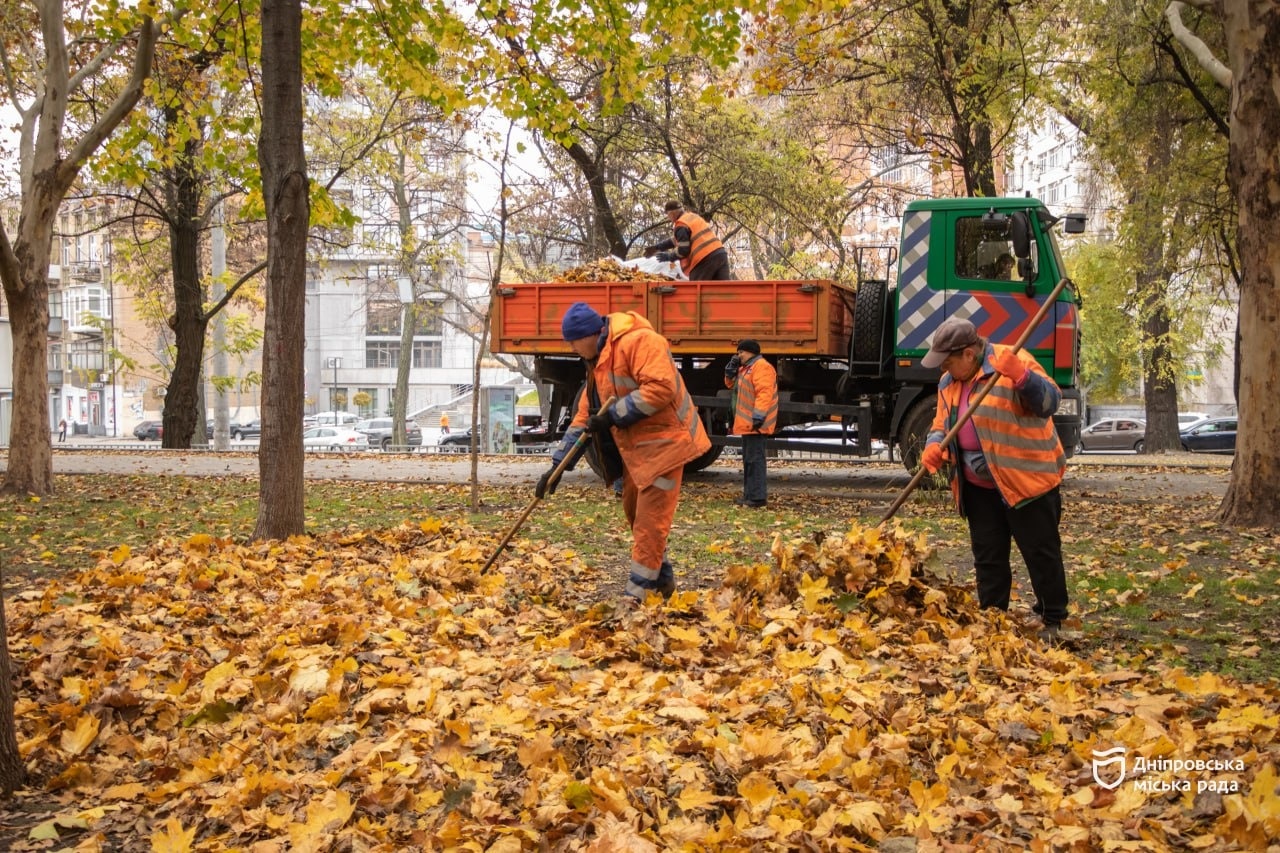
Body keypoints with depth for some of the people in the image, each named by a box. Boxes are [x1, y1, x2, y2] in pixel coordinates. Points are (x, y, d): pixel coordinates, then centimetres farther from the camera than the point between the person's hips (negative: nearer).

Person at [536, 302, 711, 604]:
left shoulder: (638, 342, -17)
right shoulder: (598, 363, 14)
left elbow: (661, 387, -29)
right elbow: (584, 417, 16)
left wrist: (614, 415, -24)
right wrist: (557, 464, 11)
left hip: (663, 442, -10)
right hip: (635, 447, 10)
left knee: (650, 519, -7)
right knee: (634, 511, 15)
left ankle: (637, 593, -2)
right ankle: (662, 580, 28)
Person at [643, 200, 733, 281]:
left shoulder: (681, 226, -7)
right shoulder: (693, 216, 22)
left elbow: (683, 250, -11)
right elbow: (677, 240, 30)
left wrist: (668, 256, 6)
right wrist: (658, 247, 31)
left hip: (705, 260, -8)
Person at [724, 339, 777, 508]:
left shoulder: (761, 367, -14)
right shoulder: (746, 368, 21)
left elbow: (764, 392, -24)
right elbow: (730, 383, 27)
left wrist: (759, 415, -31)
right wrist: (731, 368, 10)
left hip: (754, 423, -11)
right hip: (747, 423, 11)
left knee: (754, 458, -12)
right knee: (748, 458, 14)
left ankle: (758, 497, -13)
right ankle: (750, 494, 21)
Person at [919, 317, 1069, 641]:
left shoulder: (1013, 362, -13)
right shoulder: (948, 383, 9)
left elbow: (1050, 402, -21)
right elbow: (941, 426, 17)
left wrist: (1022, 376, -38)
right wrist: (934, 446, -5)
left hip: (1026, 478, -7)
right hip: (979, 487, 7)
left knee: (1041, 552, 1)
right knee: (987, 556, 12)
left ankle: (1052, 620, 12)